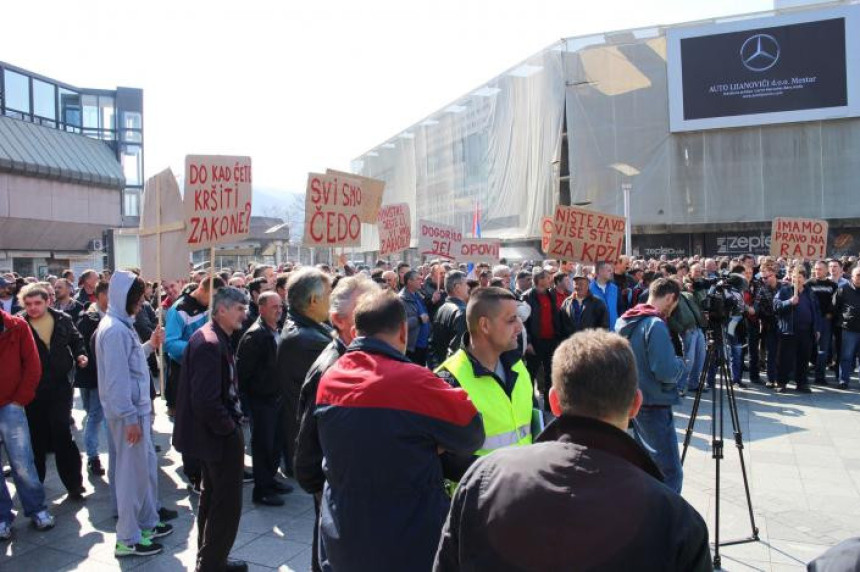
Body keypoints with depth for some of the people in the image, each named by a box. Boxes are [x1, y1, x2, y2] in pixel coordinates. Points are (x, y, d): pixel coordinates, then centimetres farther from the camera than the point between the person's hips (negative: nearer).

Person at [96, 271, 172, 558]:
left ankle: (147, 522, 33)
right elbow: (116, 378, -23)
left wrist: (150, 345, 9)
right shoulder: (115, 330, -20)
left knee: (146, 465, 19)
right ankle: (128, 539, 13)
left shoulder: (121, 325, 11)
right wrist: (130, 418, -22)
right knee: (132, 471, 0)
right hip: (128, 411, -10)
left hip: (137, 407, 10)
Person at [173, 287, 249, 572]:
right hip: (221, 436, -11)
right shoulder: (210, 343, -23)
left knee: (213, 498, 22)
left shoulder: (215, 338, 8)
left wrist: (231, 422, 9)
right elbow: (206, 400, -29)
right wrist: (229, 429, -17)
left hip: (213, 431, 11)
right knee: (227, 504, 1)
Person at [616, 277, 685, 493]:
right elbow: (667, 372, -23)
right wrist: (680, 363, -3)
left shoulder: (624, 321, 8)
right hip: (653, 405, -9)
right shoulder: (656, 324, -18)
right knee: (670, 473, -7)